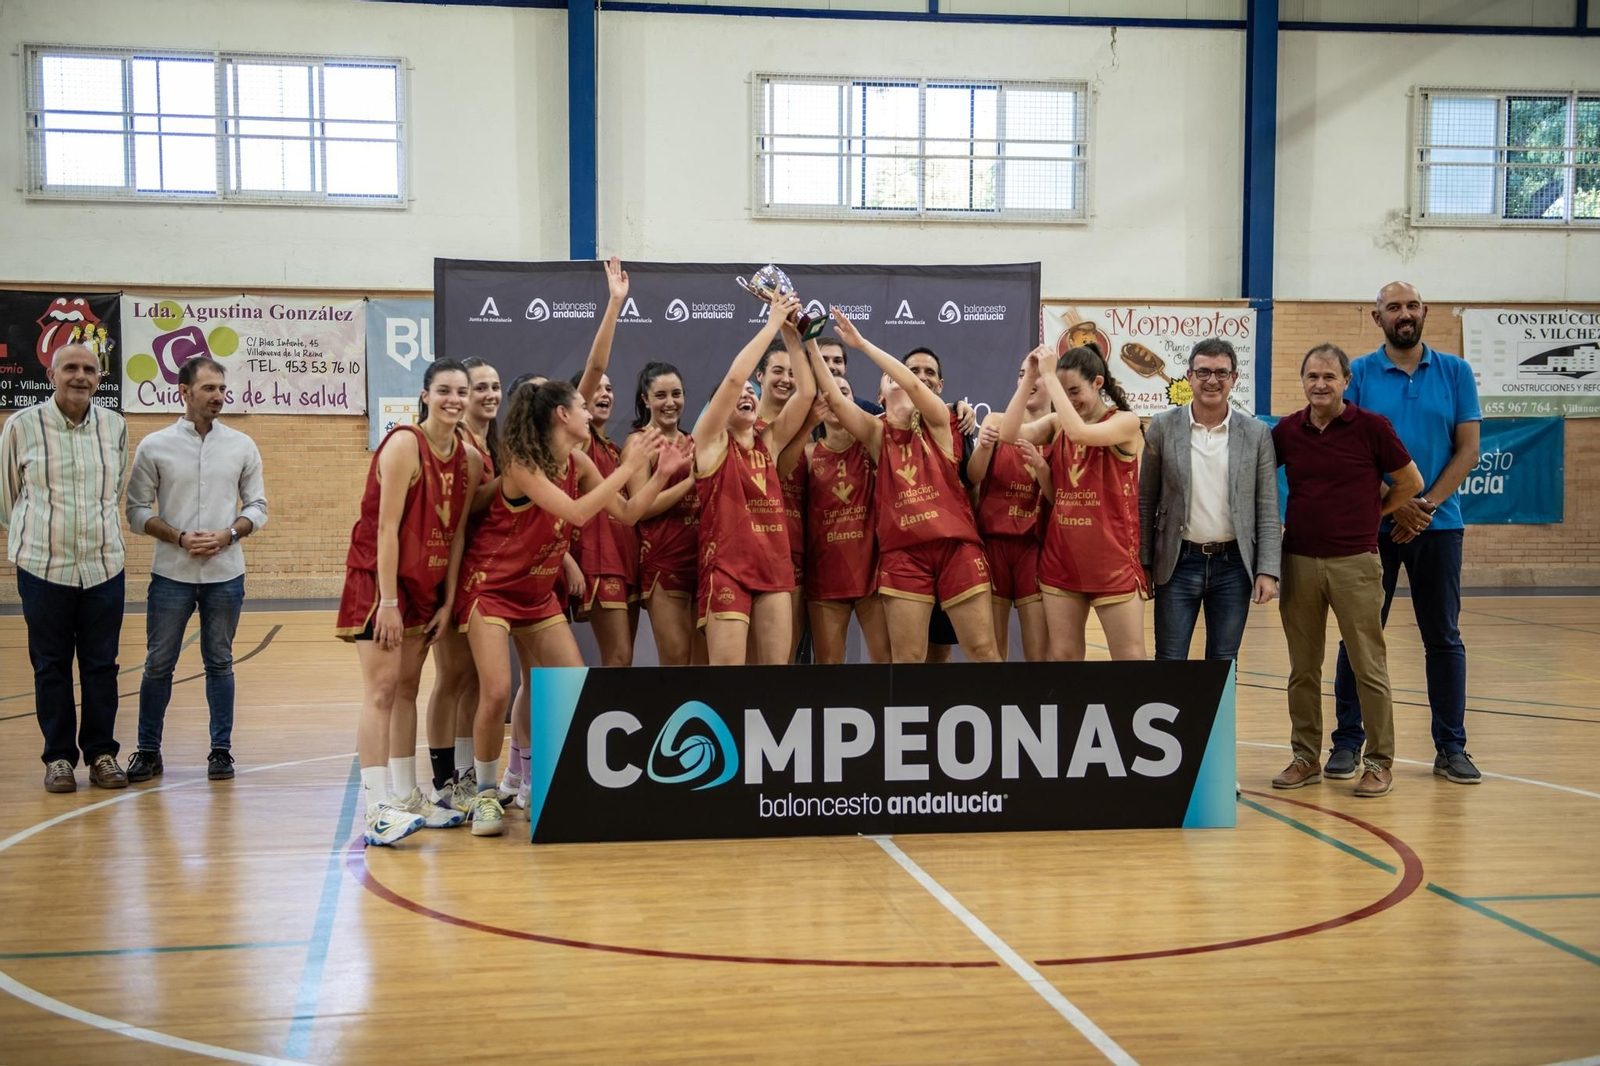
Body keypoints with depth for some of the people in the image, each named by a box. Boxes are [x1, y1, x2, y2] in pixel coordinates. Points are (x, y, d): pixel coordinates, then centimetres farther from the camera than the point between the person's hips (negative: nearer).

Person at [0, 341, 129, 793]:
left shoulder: (115, 426, 3)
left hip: (104, 567, 2)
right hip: (44, 568, -2)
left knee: (101, 664, 6)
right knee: (51, 666, 6)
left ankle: (101, 753, 16)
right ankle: (59, 757, 16)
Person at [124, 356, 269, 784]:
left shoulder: (242, 446, 4)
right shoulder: (154, 447, -1)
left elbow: (257, 507, 7)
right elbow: (138, 511, 0)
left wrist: (227, 534, -11)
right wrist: (179, 538, -13)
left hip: (225, 575, 1)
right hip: (171, 574, -1)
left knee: (219, 663, 9)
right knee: (158, 664, 5)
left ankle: (221, 750, 18)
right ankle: (148, 751, 17)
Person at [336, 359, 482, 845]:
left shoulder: (470, 458, 3)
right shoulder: (404, 444, -16)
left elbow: (457, 532, 6)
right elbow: (386, 526, -18)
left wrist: (448, 601, 3)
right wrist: (388, 602, -20)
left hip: (426, 585, 7)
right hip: (379, 579, -7)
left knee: (408, 689, 13)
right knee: (381, 689, -11)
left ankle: (407, 796, 21)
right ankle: (375, 810, -12)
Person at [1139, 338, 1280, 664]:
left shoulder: (1257, 433, 2)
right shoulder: (1163, 427, 0)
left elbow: (1268, 510, 2)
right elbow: (1146, 502, 3)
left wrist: (1268, 571, -5)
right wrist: (1143, 564, -1)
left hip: (1234, 566, 1)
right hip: (1178, 564, -1)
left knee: (1223, 666, 9)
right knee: (1169, 663, 4)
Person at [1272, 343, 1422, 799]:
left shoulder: (1370, 427, -4)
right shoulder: (1287, 430, 5)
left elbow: (1410, 482, 4)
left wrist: (1371, 514, 9)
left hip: (1354, 561, -3)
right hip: (1299, 561, 3)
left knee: (1369, 667, 1)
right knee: (1302, 669, 9)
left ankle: (1379, 762, 10)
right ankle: (1305, 757, 19)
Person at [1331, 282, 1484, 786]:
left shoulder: (1455, 373, 5)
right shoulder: (1358, 374, 0)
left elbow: (1468, 450, 1)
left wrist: (1427, 506, -11)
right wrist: (1395, 505, -13)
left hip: (1439, 523, 1)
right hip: (1371, 524, -1)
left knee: (1443, 636, 6)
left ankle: (1451, 746, 14)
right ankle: (1347, 741, 12)